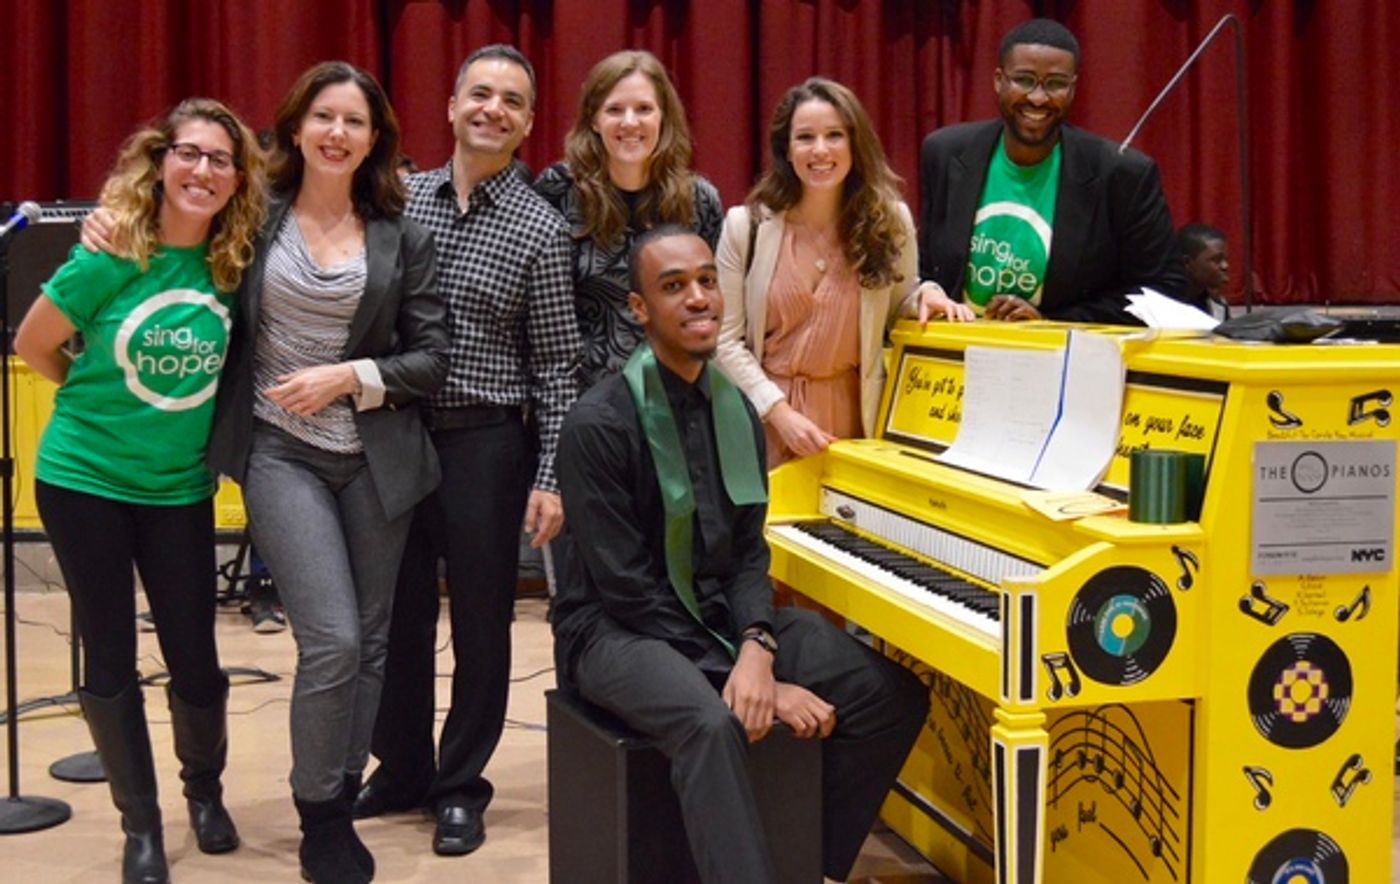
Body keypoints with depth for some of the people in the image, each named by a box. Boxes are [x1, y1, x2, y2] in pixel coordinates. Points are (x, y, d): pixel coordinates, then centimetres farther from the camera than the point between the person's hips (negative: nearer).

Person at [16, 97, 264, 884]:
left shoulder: (238, 264, -6)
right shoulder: (109, 257, -15)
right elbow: (34, 345, -2)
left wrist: (189, 413, 4)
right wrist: (100, 401, 7)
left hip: (181, 489, 2)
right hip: (84, 480, -2)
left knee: (196, 660, 4)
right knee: (110, 661, 6)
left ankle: (205, 790, 32)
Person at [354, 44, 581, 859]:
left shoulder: (541, 228, -4)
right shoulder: (403, 198, 5)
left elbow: (556, 364, -4)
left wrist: (553, 477, -9)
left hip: (485, 441, -3)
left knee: (480, 620, 6)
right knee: (400, 613, 12)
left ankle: (462, 785, 21)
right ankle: (403, 768, 28)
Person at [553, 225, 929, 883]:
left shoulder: (737, 412, 6)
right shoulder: (599, 424, -15)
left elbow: (748, 555, 3)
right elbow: (626, 587, -17)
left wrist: (758, 648, -18)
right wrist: (746, 681, -19)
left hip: (720, 614, 7)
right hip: (619, 629, -7)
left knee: (893, 695, -6)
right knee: (710, 722, -38)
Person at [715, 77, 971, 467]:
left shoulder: (890, 220, -2)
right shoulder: (745, 225, -7)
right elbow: (726, 339, -6)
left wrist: (925, 295, -11)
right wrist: (780, 411, -14)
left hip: (853, 410, 1)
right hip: (766, 413, -1)